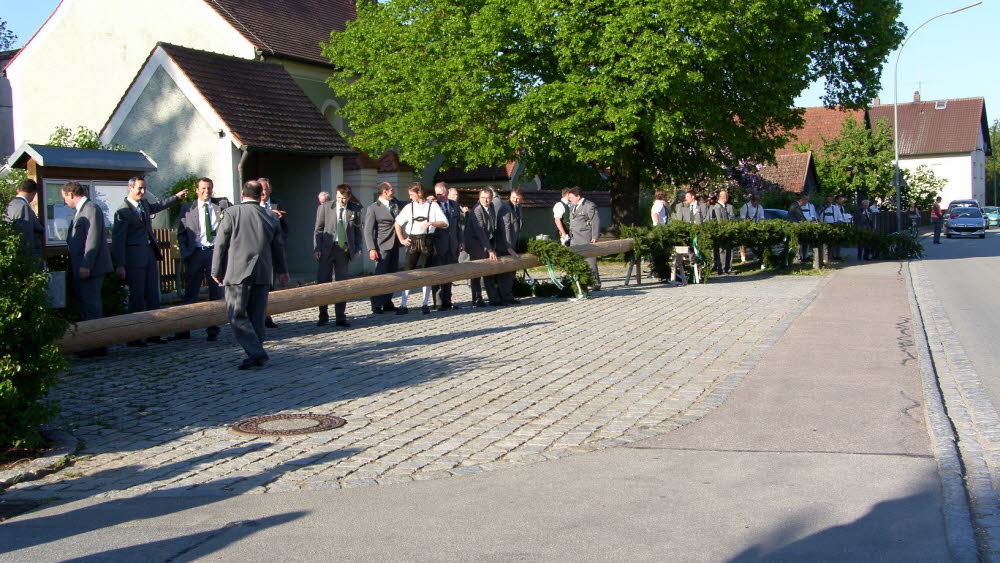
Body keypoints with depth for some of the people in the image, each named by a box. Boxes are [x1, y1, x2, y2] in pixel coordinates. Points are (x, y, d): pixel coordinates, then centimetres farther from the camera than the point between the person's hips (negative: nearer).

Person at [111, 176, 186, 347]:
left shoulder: (144, 204, 13)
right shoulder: (123, 211, -11)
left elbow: (158, 206, 38)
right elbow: (117, 239, -12)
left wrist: (176, 197, 38)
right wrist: (120, 265, -16)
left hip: (150, 254, 8)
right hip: (135, 258, -8)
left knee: (153, 296, 8)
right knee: (137, 297, -4)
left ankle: (153, 333, 14)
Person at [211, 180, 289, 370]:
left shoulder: (231, 213, -4)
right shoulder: (270, 217, 8)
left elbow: (220, 244, -4)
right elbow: (278, 247, 17)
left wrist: (216, 271, 6)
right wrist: (282, 270, 31)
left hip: (237, 273, -4)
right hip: (263, 274, 4)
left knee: (237, 316, -2)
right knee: (257, 316, 11)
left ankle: (255, 352, -15)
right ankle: (257, 355, 15)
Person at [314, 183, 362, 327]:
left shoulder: (355, 210, 4)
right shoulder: (325, 207, 1)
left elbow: (358, 230, 11)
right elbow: (318, 229, 2)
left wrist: (358, 248, 1)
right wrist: (317, 248, -7)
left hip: (345, 249, 1)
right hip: (326, 249, -1)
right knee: (323, 282, 1)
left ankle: (340, 317, 10)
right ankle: (323, 315, 13)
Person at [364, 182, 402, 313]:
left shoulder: (395, 203, 12)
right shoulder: (373, 208, -6)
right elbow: (368, 230, -10)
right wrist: (371, 249, -18)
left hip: (394, 245, 7)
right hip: (382, 246, -7)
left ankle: (387, 303, 17)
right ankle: (376, 306, -3)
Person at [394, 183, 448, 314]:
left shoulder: (433, 206, 1)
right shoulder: (409, 207, 8)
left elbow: (445, 223, -3)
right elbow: (397, 223, 16)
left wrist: (431, 223, -17)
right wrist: (401, 239, 7)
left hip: (427, 242, -1)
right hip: (412, 242, 1)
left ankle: (425, 305, 11)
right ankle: (403, 305, -2)